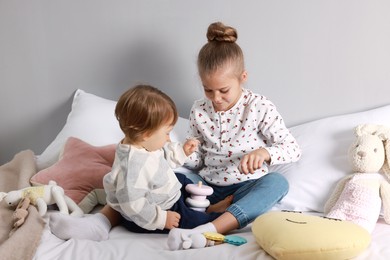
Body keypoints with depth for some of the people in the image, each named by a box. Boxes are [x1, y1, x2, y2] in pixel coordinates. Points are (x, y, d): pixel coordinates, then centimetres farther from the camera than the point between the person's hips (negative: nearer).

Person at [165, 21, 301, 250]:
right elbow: (198, 161, 11)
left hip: (247, 188, -3)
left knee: (277, 182, -35)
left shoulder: (260, 108, -8)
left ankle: (208, 229, -50)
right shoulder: (199, 111, 2)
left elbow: (293, 150, -9)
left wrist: (264, 152, -30)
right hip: (208, 186, 3)